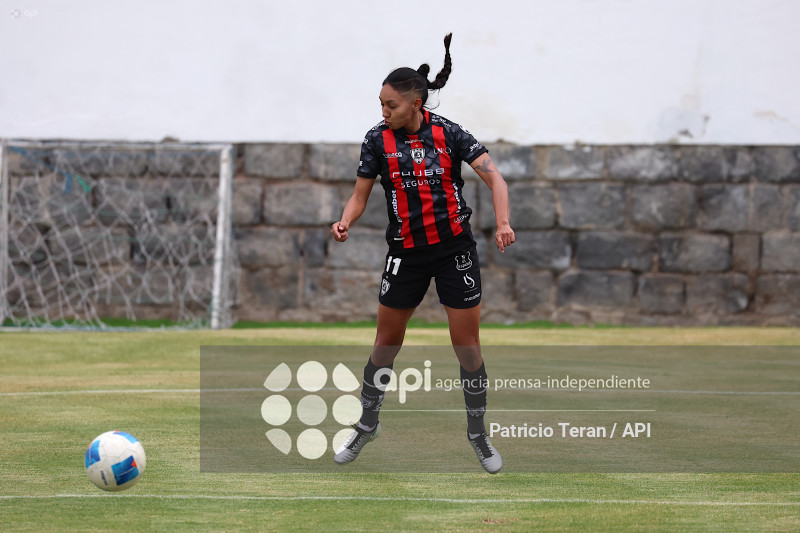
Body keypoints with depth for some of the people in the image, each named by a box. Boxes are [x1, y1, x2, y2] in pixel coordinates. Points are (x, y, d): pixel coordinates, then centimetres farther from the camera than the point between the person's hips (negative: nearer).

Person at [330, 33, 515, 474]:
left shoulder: (448, 133, -8)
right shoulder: (378, 139, -3)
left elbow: (493, 177, -11)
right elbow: (360, 194, 2)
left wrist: (503, 223, -27)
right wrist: (345, 222, -20)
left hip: (455, 247, -2)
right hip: (406, 252, 2)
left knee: (468, 347, -1)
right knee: (386, 344, 8)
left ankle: (478, 433, 15)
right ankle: (367, 425, 27)